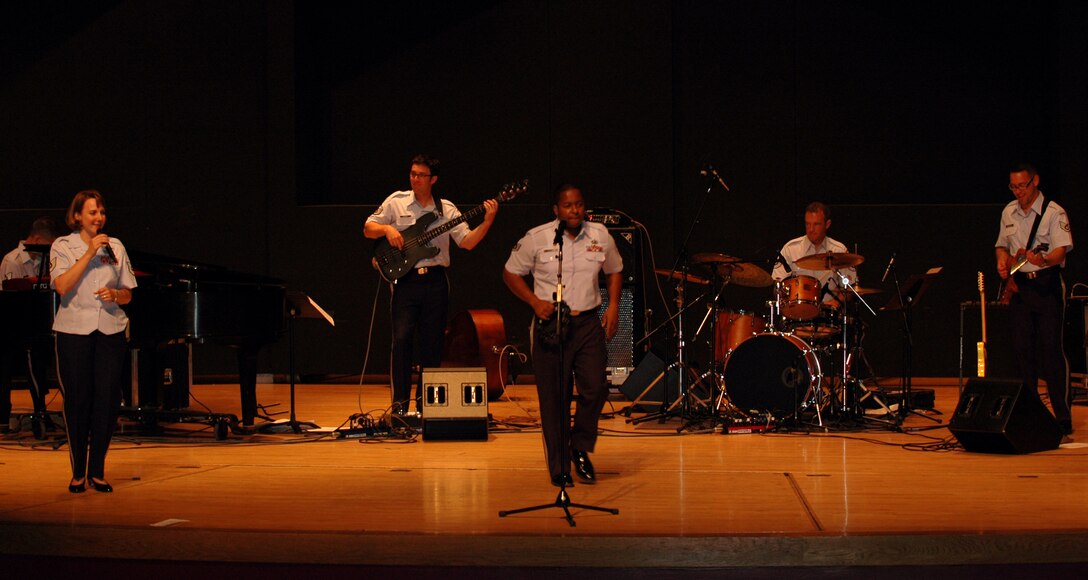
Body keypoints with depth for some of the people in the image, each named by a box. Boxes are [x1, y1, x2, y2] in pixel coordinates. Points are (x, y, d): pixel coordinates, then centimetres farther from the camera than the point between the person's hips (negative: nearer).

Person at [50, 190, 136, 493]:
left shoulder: (115, 246, 10)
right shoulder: (63, 246, 1)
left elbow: (127, 294, 12)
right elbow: (62, 286, -14)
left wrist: (115, 294, -10)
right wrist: (89, 254, -16)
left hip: (110, 331, 3)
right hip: (74, 331, -2)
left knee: (107, 400, -2)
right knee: (78, 400, -1)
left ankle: (97, 471, 10)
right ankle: (78, 472, 11)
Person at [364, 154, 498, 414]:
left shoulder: (446, 208, 7)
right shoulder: (396, 201, 6)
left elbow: (467, 241, 0)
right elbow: (368, 229, 8)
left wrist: (487, 221, -14)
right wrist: (386, 228, -12)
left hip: (435, 282, 2)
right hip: (405, 281, -2)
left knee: (432, 344, 5)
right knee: (402, 339, -12)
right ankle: (400, 402, -7)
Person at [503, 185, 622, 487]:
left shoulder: (600, 235, 5)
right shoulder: (536, 238, -3)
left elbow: (615, 271, 20)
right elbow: (510, 273, 6)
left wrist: (613, 306, 5)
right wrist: (535, 302, -8)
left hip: (589, 323, 2)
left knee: (596, 388, -10)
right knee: (555, 399, 0)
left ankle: (580, 448, 16)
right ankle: (559, 469, 11)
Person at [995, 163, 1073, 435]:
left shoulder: (1053, 212, -7)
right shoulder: (1008, 212, 13)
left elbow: (1061, 249, -18)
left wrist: (1044, 260, -38)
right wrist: (1003, 262, 4)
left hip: (1046, 285, -6)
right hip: (1018, 286, 6)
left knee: (1051, 350, -9)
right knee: (1022, 350, 7)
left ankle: (1063, 417, -6)